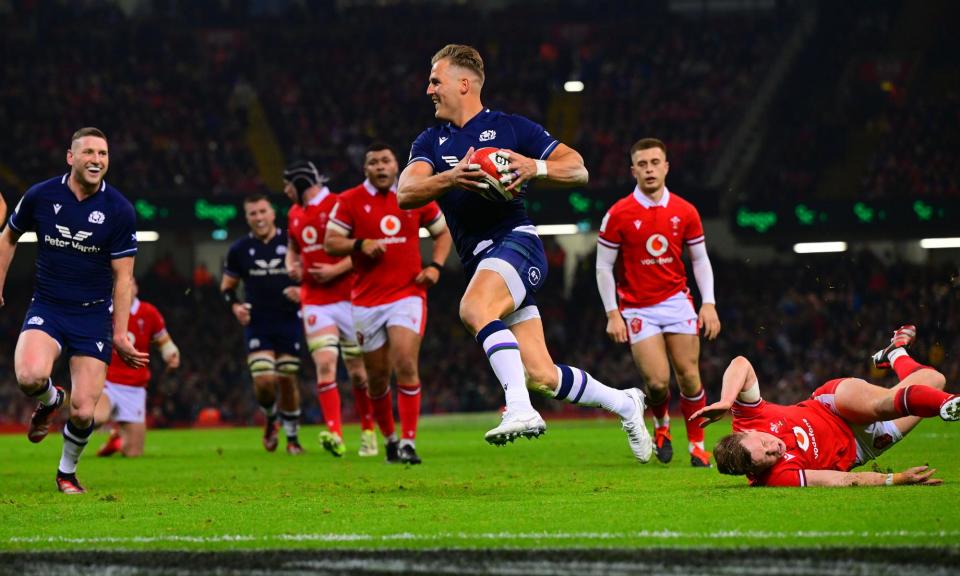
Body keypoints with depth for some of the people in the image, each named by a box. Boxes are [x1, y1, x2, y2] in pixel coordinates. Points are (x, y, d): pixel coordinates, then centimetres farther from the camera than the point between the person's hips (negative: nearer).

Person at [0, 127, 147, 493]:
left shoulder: (119, 211, -8)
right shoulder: (40, 196, -5)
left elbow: (123, 276, -3)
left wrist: (120, 334, -7)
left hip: (93, 315, 0)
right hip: (47, 308, 0)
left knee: (83, 413, -7)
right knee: (31, 377, -30)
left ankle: (67, 471, 25)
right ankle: (51, 400, 8)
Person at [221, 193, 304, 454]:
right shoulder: (240, 249, 4)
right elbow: (227, 286, 14)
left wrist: (303, 291, -15)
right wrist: (234, 305, -6)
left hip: (289, 322, -1)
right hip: (257, 324, 1)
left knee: (287, 380, 2)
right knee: (264, 381, -12)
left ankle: (293, 437, 19)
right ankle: (270, 419, 20)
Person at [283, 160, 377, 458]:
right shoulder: (295, 215, 12)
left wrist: (335, 270, -18)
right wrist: (292, 266, 8)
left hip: (347, 298, -4)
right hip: (315, 303, 4)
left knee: (358, 371, 5)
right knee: (325, 365, -13)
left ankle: (368, 433, 22)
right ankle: (334, 435, -23)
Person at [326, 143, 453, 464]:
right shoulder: (350, 201, 1)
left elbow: (443, 233, 17)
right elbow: (330, 242, 0)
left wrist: (435, 266, 1)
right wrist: (360, 244, -18)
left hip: (408, 295, -1)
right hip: (367, 301, 1)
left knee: (406, 366, -17)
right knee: (378, 375, 6)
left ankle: (408, 443, -14)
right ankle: (389, 439, 25)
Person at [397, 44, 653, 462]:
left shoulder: (510, 128, 3)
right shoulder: (430, 142, 15)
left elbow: (578, 169, 2)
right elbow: (405, 192, -4)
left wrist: (535, 168, -18)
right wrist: (451, 178, -22)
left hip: (515, 241, -6)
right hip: (481, 262, 6)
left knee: (474, 308, -36)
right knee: (540, 376, 3)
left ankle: (520, 410, -41)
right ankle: (624, 403, 24)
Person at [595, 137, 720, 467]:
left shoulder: (684, 212, 2)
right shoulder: (619, 215, -6)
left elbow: (700, 259, 11)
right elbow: (604, 267, -1)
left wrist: (708, 304, 0)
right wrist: (613, 314, -6)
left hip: (677, 302, 2)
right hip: (638, 309, -2)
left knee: (689, 376, -5)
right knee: (657, 382, -12)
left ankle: (697, 445, 9)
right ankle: (661, 425, 21)